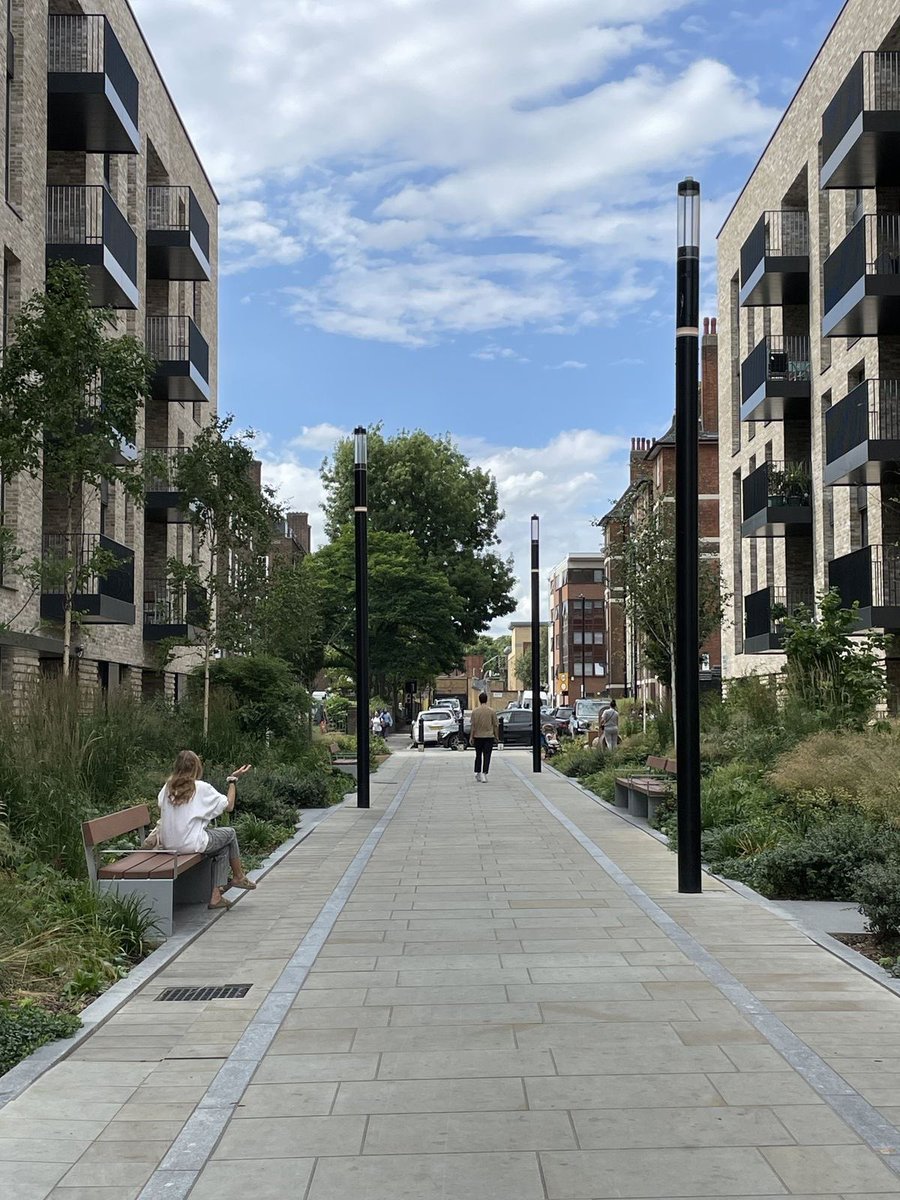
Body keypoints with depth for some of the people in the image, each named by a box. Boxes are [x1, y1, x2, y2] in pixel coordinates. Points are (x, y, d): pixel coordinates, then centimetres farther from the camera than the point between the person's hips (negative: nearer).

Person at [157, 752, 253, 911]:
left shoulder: (167, 787, 4)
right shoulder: (202, 788, -10)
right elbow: (229, 806, -3)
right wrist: (233, 780, 7)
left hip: (168, 844, 6)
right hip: (191, 844, -6)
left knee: (223, 848, 24)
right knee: (230, 833, 20)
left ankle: (216, 894, 16)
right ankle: (238, 877, 36)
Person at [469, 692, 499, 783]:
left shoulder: (475, 712, -3)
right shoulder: (491, 711, -4)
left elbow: (473, 725, -3)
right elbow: (495, 725, -1)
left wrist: (471, 737, 4)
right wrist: (496, 736, 9)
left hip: (478, 737, 1)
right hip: (489, 737, -1)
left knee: (478, 756, 14)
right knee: (487, 756, 0)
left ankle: (477, 773, 13)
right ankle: (484, 774, -8)